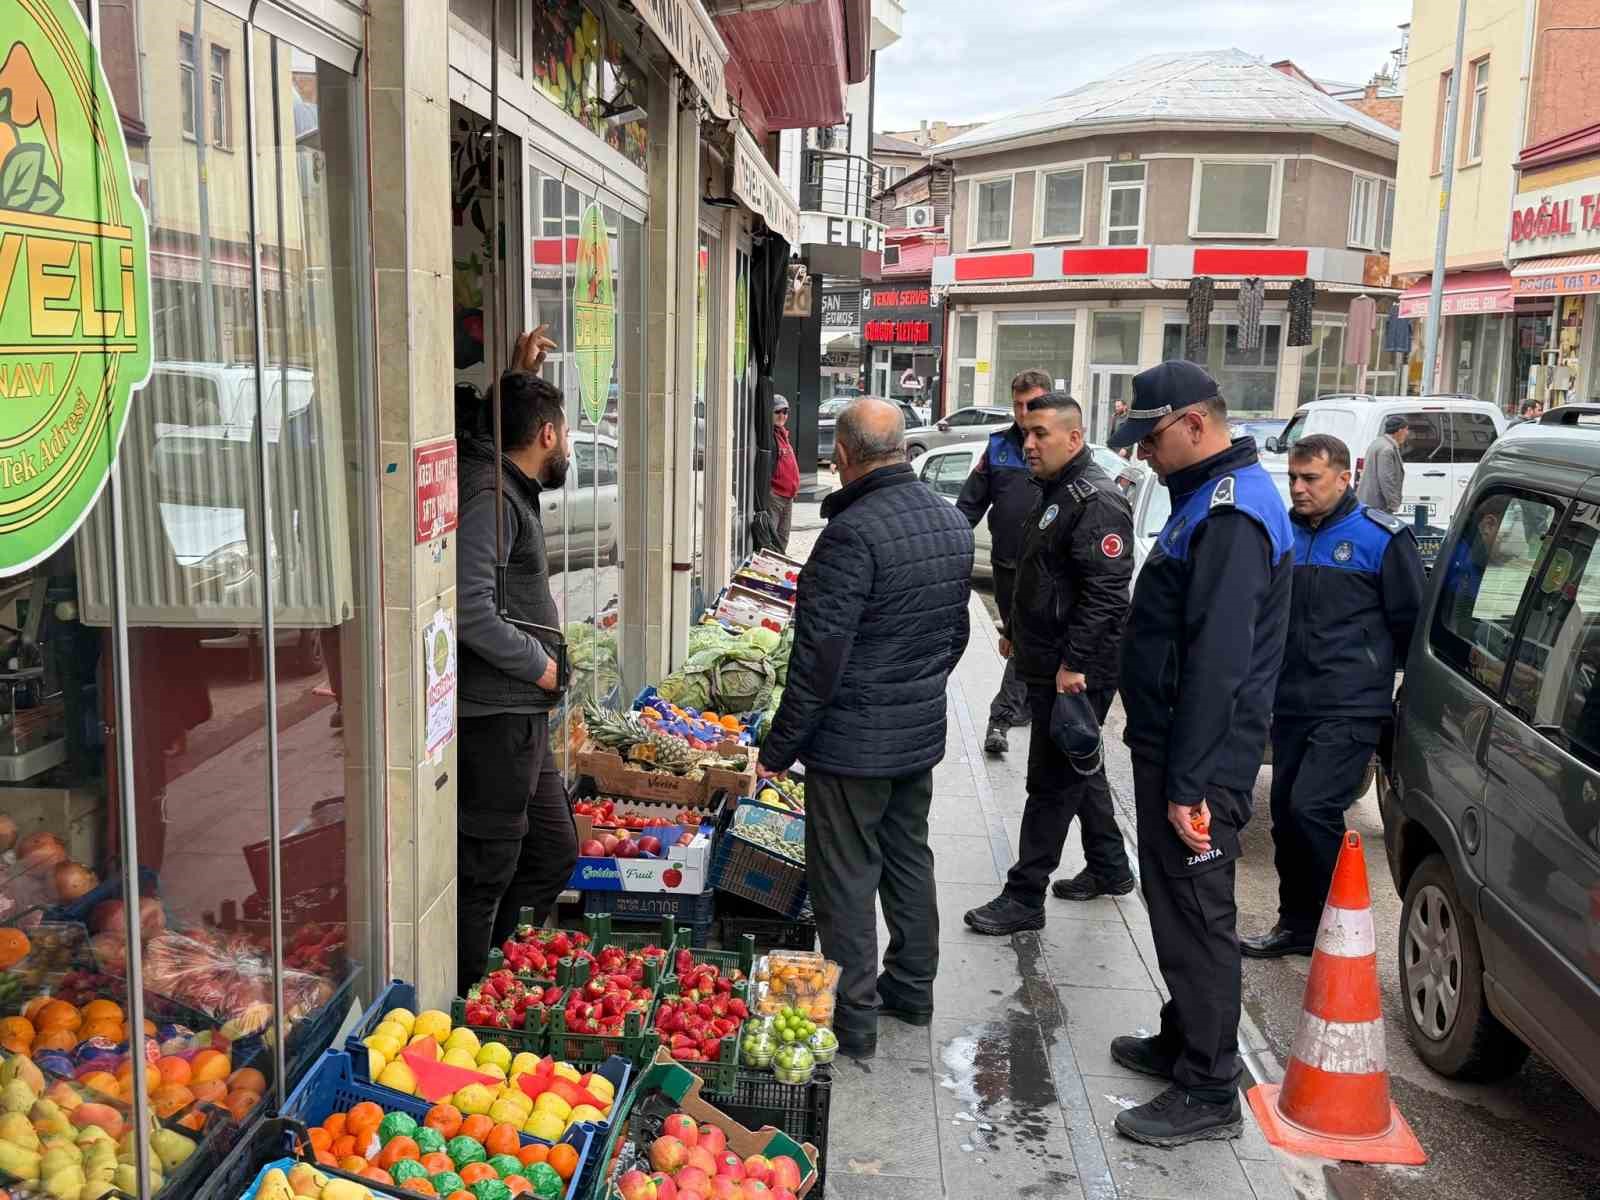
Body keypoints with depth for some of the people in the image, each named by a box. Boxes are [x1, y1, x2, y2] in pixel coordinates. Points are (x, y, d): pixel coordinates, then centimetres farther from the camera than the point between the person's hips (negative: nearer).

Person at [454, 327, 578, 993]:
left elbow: (501, 420, 40)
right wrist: (538, 663, -16)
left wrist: (520, 377, 28)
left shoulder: (510, 485, 14)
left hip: (521, 716, 10)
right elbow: (468, 607, -27)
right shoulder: (490, 495, -16)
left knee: (554, 852, 19)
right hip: (493, 718, -10)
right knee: (485, 875, -1)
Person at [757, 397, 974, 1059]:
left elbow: (819, 657, -22)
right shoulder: (953, 523, 3)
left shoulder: (853, 533, -23)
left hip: (853, 742, -8)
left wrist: (778, 748, -13)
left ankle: (853, 1017, 15)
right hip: (924, 732, 8)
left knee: (846, 877, 4)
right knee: (909, 859, 21)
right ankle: (913, 989, 34)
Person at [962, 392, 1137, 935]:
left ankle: (1024, 899, 5)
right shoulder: (1053, 493, 15)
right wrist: (1014, 631, 27)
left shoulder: (1095, 500, -19)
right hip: (1047, 663, 11)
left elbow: (1106, 591, -25)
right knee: (1080, 770, 21)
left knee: (1052, 783, -2)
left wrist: (1074, 663, -26)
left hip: (1076, 673, -11)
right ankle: (1110, 869, 36)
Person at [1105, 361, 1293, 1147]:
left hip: (1198, 761, -10)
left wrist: (1188, 782, -25)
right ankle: (1183, 1042, 36)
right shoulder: (1214, 496, 13)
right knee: (1177, 906, 20)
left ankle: (1208, 1092, 12)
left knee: (1196, 918, 0)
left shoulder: (1231, 512, -21)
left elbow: (1217, 662, -26)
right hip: (1177, 748, 10)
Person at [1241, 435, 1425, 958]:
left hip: (1350, 709, -6)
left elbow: (1410, 622, -1)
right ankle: (1297, 925, 24)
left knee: (1312, 808, -16)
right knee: (1286, 814, 10)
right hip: (1291, 705, 6)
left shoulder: (1382, 537, -5)